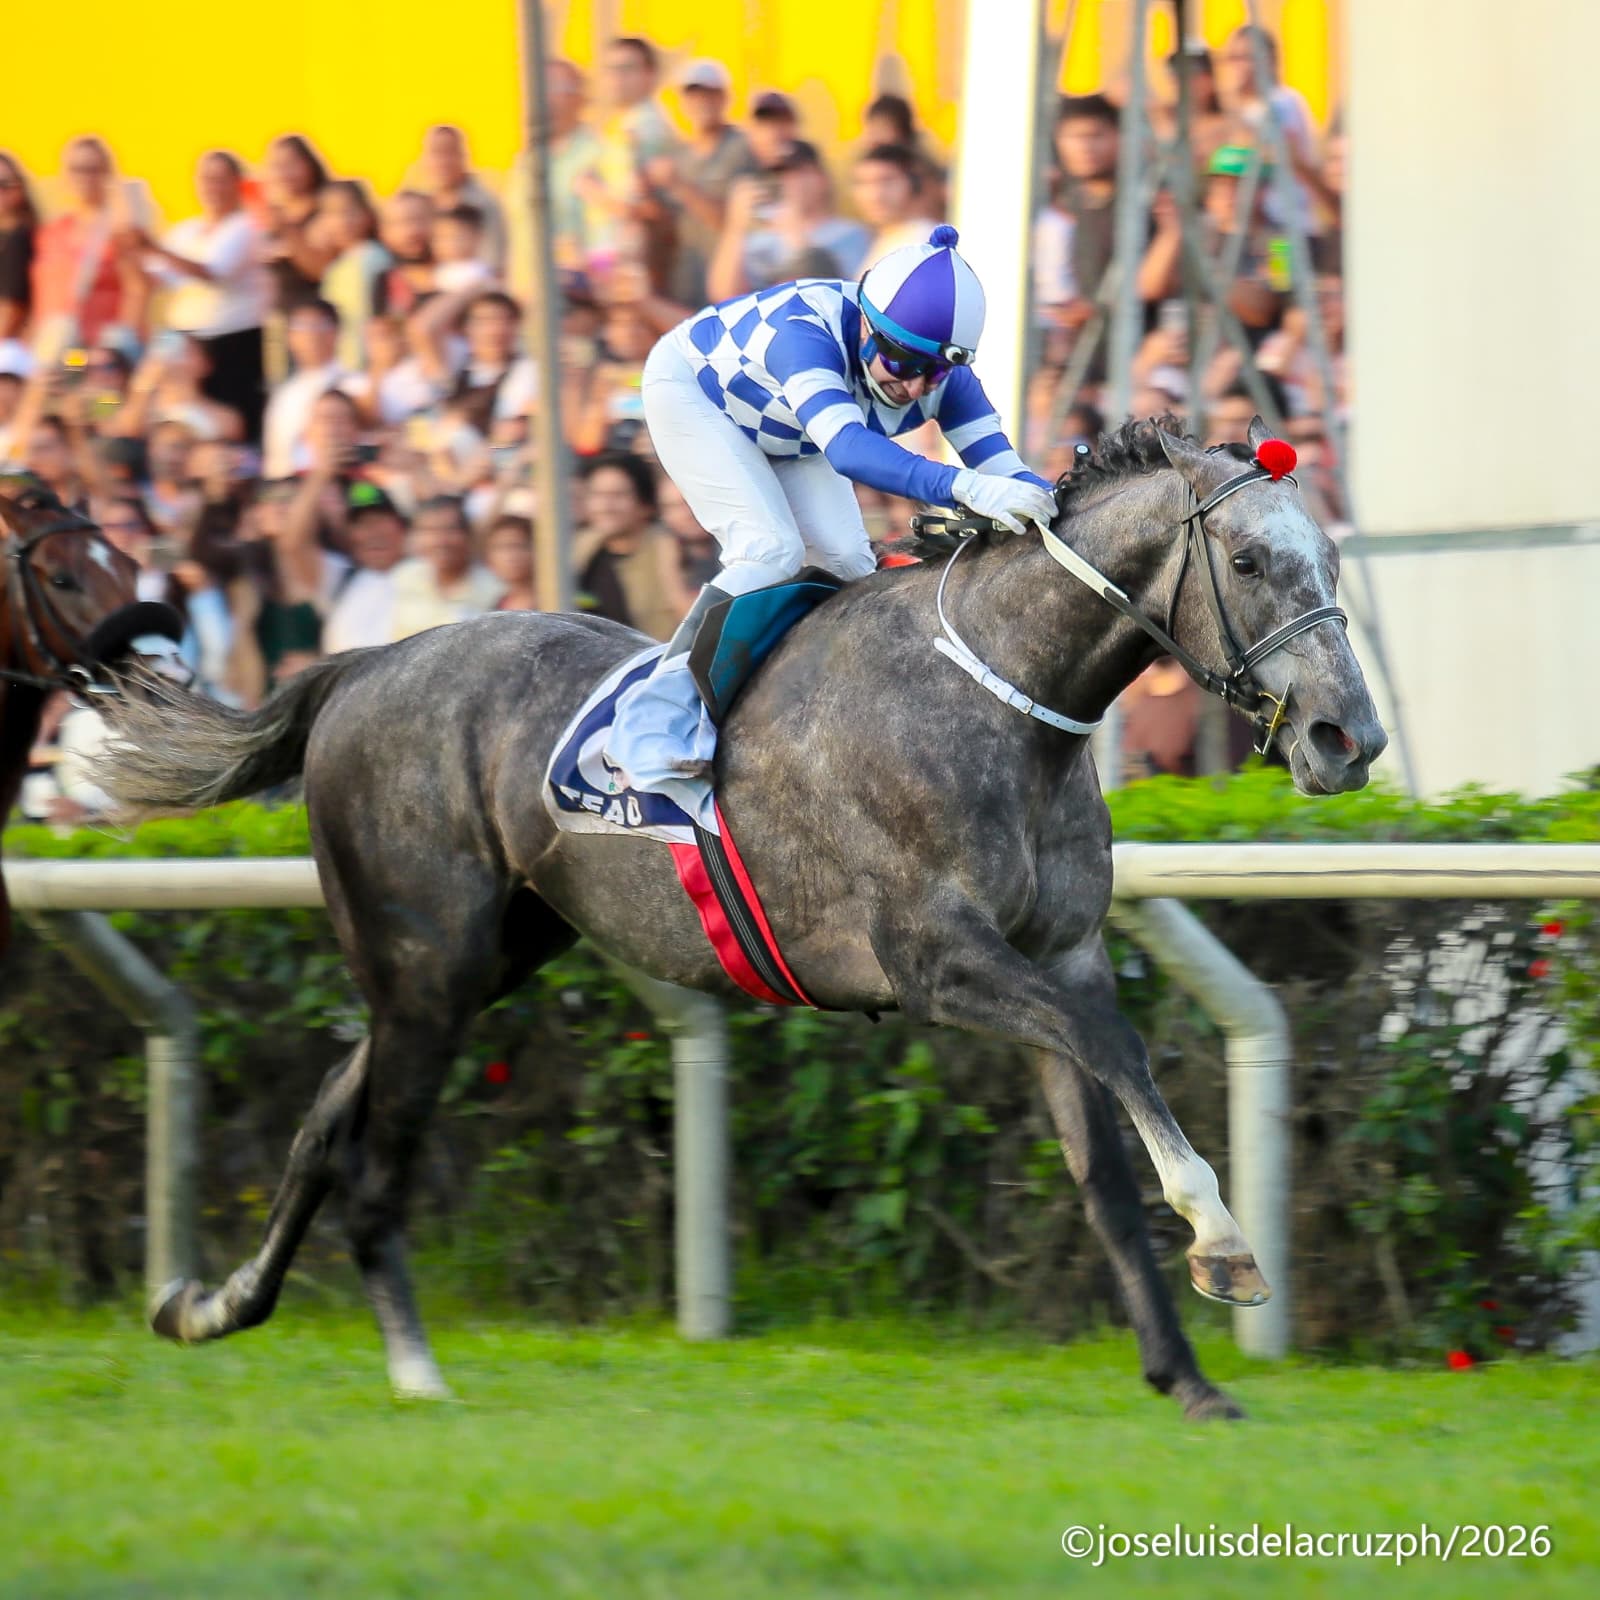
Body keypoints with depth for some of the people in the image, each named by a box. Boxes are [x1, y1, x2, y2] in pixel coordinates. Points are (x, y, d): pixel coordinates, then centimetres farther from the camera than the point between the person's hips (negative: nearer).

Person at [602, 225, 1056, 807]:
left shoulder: (946, 378, -27)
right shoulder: (808, 330, -47)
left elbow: (1006, 472, -29)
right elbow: (848, 448, -62)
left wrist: (1045, 506, -52)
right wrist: (963, 487, -75)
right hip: (691, 390, -7)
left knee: (849, 563, -6)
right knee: (772, 550, -23)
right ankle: (653, 720, -19)